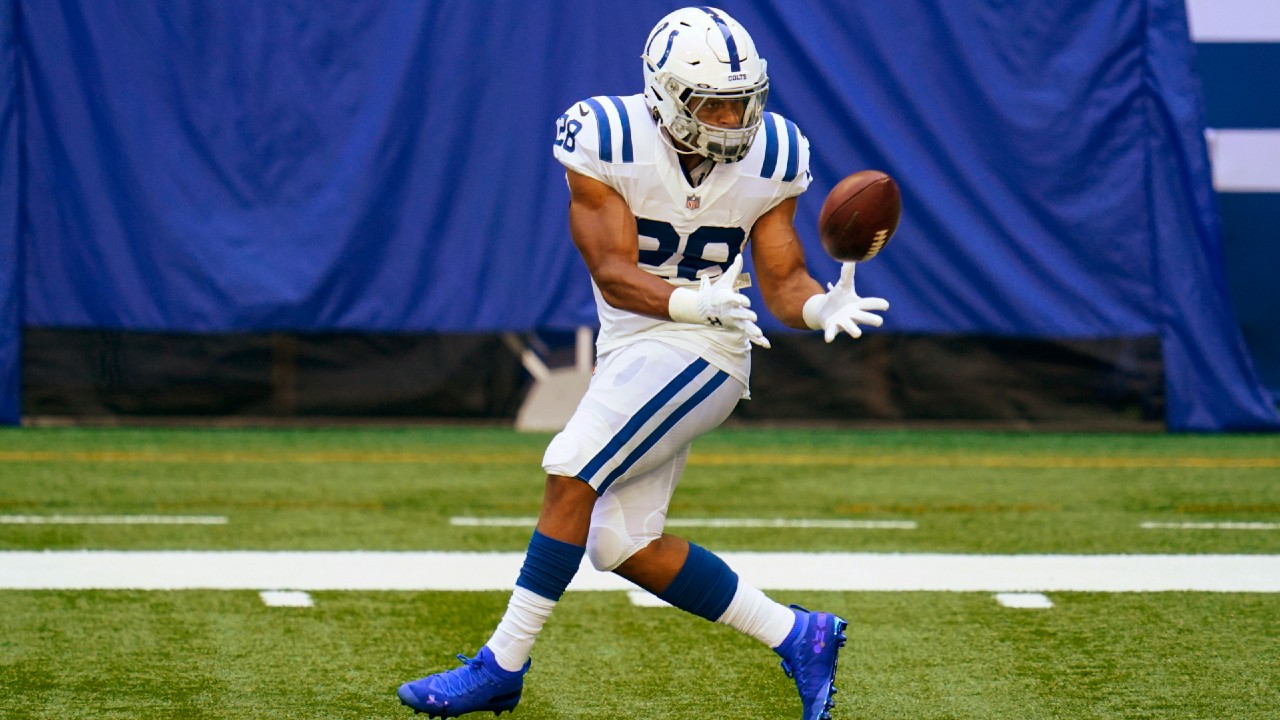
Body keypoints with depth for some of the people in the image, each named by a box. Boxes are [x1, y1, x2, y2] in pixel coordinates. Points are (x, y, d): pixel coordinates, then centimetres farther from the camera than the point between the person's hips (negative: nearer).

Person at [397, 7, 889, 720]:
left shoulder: (769, 159, -9)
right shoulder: (611, 142, -14)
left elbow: (783, 278, -3)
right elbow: (613, 273, -20)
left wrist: (823, 305, -26)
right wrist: (695, 301, -39)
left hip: (698, 353, -4)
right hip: (632, 349, 4)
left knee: (571, 472, -20)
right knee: (624, 547, 3)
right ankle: (798, 635, 15)